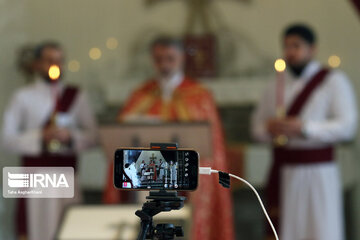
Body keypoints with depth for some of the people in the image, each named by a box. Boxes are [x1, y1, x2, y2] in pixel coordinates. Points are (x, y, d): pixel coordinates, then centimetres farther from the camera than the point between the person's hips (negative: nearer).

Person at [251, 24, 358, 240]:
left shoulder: (334, 81, 0)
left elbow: (347, 126, -10)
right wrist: (269, 129, -7)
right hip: (284, 173, 4)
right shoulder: (276, 86, 15)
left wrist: (303, 128, -20)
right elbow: (257, 125, 18)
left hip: (318, 172, -4)